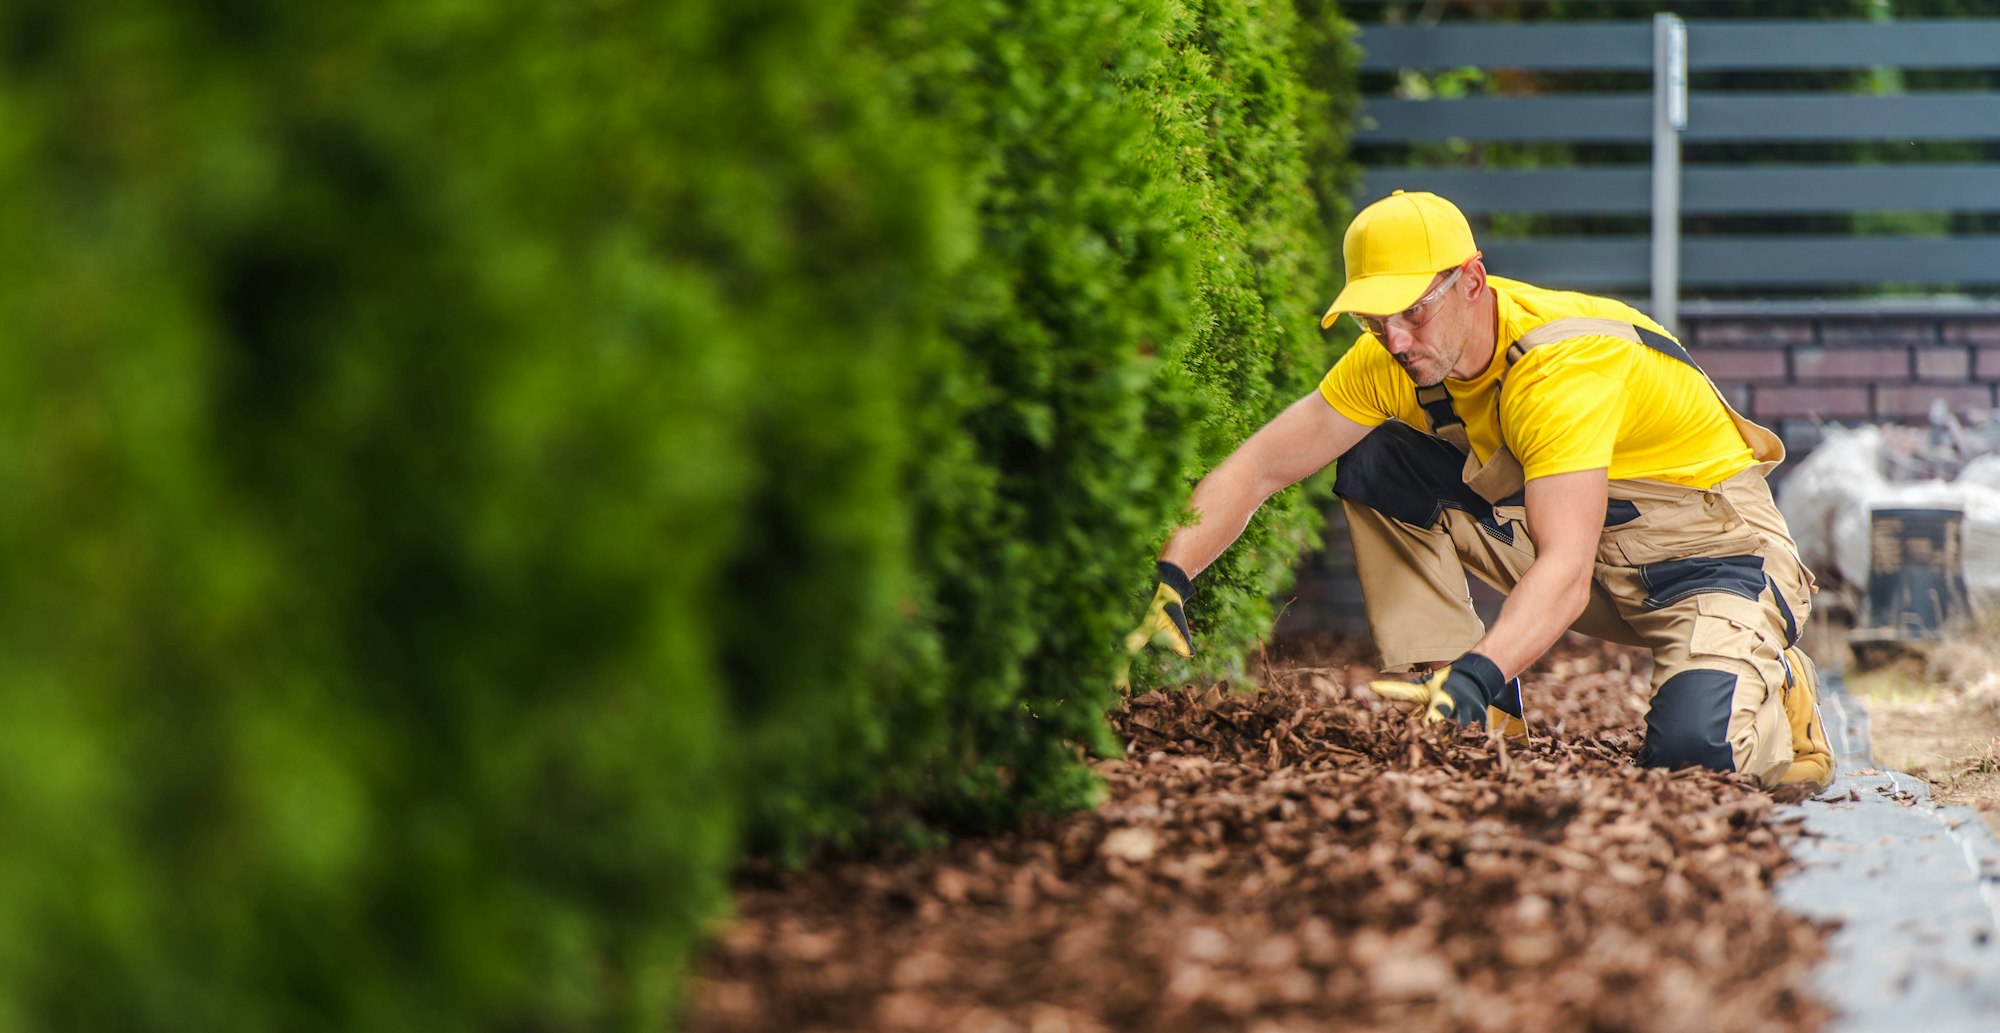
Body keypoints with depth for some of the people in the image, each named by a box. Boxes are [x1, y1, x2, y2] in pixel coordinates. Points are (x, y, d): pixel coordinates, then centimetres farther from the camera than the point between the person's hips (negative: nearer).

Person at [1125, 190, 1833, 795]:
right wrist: (1167, 584, -26)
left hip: (1713, 545, -7)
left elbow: (1565, 575, -44)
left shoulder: (1567, 363, -34)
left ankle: (1771, 685, 4)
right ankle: (1487, 726, -5)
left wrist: (1473, 678, -59)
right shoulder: (1395, 356, -12)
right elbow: (1257, 468, -11)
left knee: (1694, 749, -34)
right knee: (1374, 468, -10)